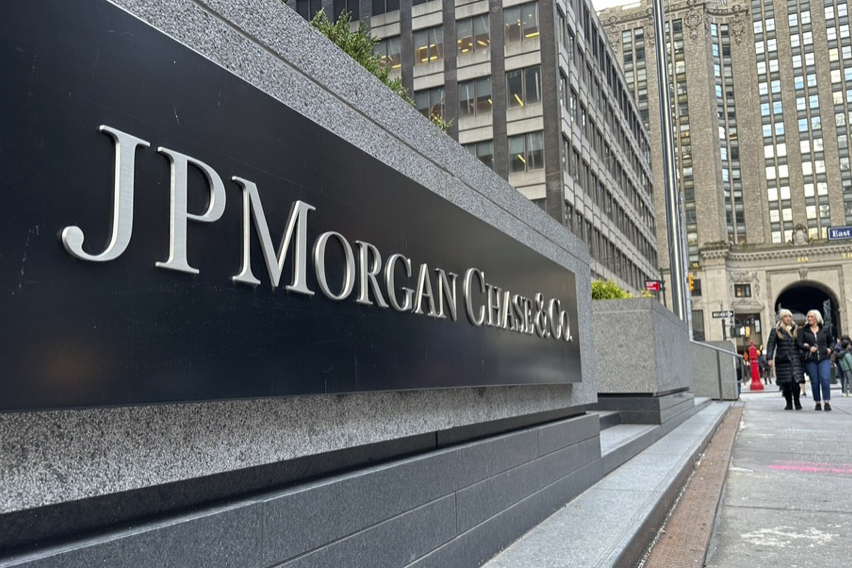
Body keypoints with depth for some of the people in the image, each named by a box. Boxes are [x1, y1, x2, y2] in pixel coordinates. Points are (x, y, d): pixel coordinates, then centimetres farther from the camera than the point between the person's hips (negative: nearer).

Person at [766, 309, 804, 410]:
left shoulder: (796, 329, 15)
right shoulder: (776, 330, 6)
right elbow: (770, 344, 1)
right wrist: (769, 358, -8)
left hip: (795, 359, 1)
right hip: (782, 359, -1)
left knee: (795, 381, -11)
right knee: (785, 383, -1)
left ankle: (797, 402, 6)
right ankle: (789, 403, 12)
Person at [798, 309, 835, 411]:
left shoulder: (824, 330, 10)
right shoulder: (804, 330, 7)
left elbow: (831, 341, 21)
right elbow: (799, 343, 0)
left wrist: (830, 349, 1)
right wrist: (809, 348, -16)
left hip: (824, 358, 0)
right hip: (810, 360, 0)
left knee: (825, 379, -14)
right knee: (815, 381, 1)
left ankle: (827, 401, -10)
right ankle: (817, 403, 11)